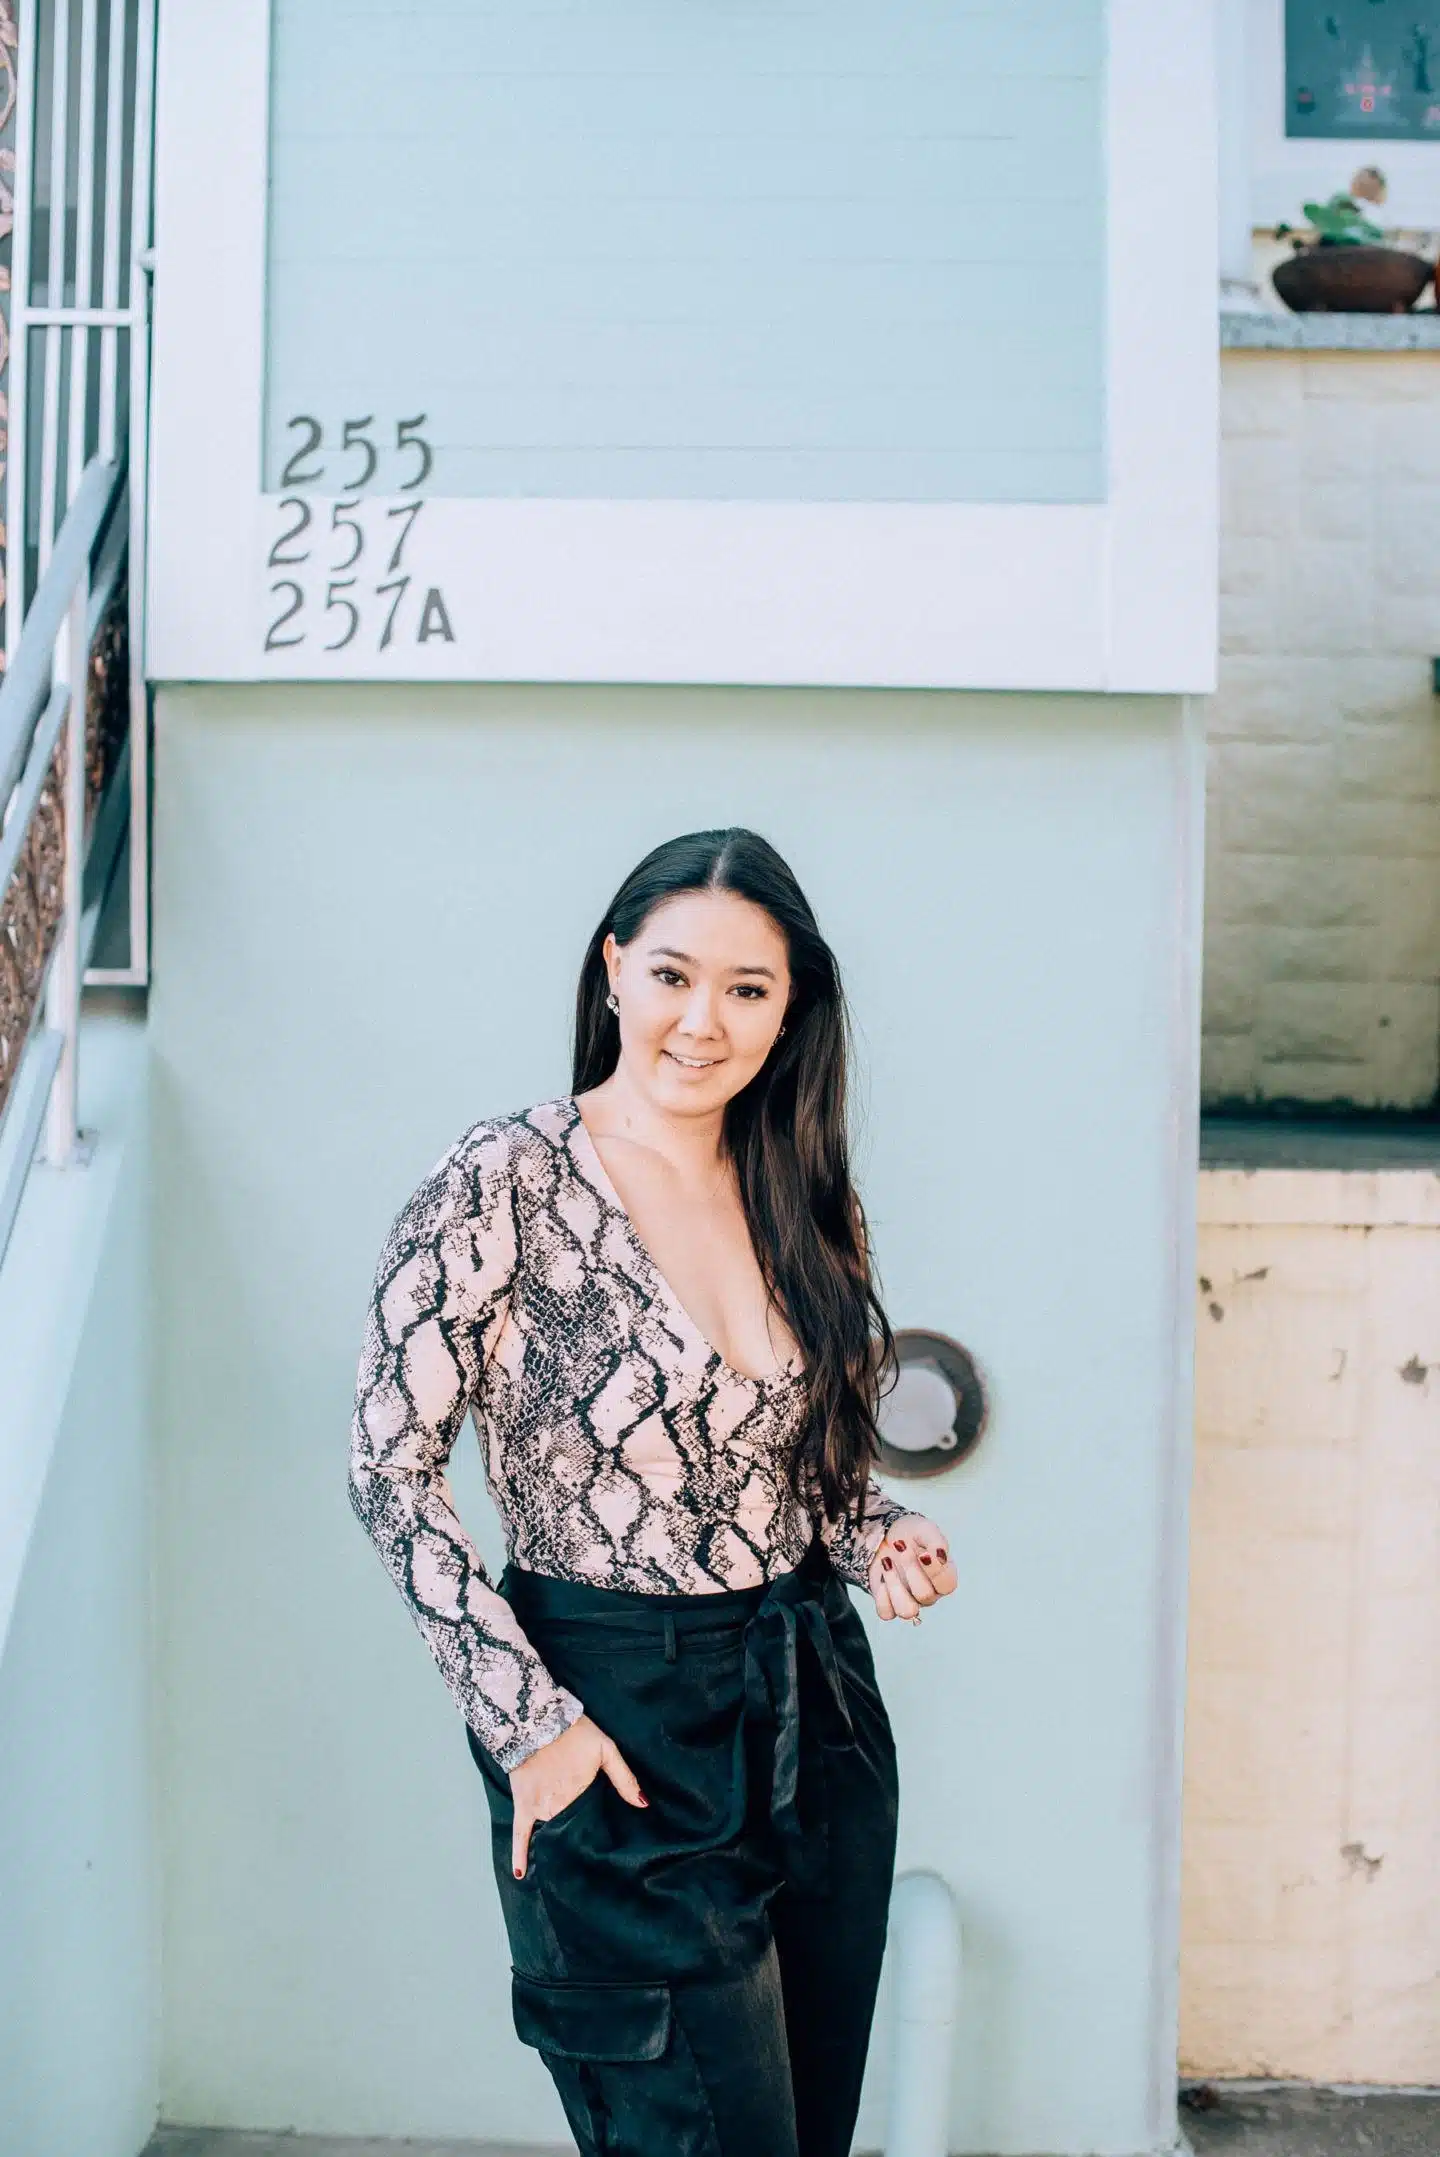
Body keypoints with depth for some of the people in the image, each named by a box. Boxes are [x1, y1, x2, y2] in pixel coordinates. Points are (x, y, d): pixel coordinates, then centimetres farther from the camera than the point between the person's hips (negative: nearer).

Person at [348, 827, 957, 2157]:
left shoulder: (804, 1195, 4)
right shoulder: (504, 1184, -14)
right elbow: (392, 1470, -11)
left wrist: (879, 1538, -4)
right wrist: (527, 1721, -14)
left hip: (818, 1710, 6)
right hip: (619, 1733, -6)